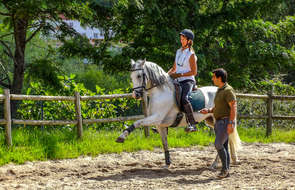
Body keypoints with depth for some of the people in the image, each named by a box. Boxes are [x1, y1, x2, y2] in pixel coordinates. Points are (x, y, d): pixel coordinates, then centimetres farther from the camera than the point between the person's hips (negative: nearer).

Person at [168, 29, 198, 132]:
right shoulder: (179, 52, 15)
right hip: (178, 81, 8)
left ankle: (192, 123, -38)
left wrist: (179, 75, -17)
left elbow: (194, 72, -11)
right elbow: (174, 68, 23)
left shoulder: (191, 55, -7)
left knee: (184, 98, -34)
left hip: (188, 80, -8)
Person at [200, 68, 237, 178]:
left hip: (226, 122, -9)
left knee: (218, 144, -16)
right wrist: (208, 111, 8)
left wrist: (230, 123, -24)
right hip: (219, 122, 9)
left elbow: (233, 107, -18)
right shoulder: (219, 91, 16)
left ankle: (225, 168, -6)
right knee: (224, 146, 8)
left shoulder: (228, 90, -13)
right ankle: (226, 171, 10)